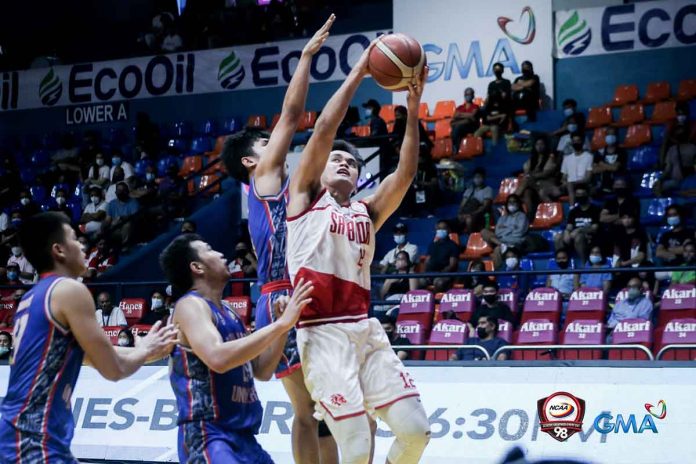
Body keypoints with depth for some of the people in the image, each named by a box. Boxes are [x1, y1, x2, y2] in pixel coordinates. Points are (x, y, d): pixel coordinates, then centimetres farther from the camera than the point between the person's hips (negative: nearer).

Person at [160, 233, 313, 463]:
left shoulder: (229, 313, 17)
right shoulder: (190, 305, -10)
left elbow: (262, 370, 21)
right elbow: (218, 359, -29)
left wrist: (283, 323, 9)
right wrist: (281, 324, -26)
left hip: (242, 437, 10)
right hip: (208, 437, -10)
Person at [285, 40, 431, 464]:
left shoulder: (367, 213, 20)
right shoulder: (305, 198, 9)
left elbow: (405, 174, 7)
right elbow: (324, 130, -1)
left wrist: (413, 109, 0)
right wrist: (358, 73, 0)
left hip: (366, 331, 5)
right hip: (323, 334, -5)